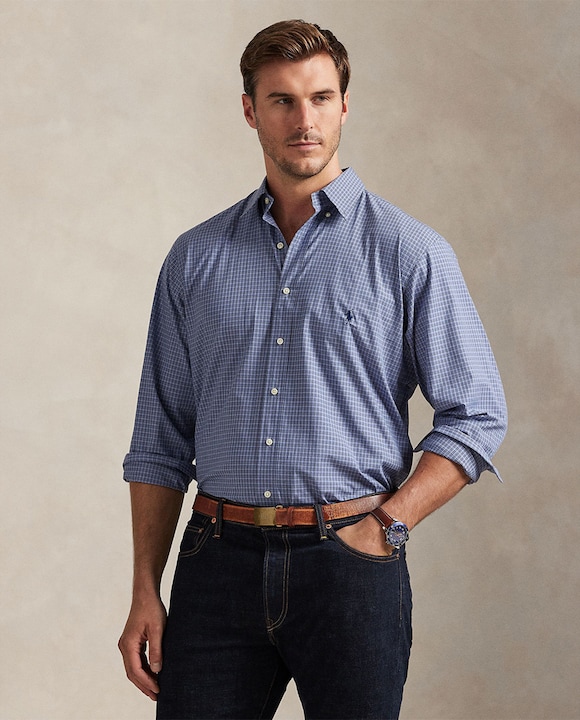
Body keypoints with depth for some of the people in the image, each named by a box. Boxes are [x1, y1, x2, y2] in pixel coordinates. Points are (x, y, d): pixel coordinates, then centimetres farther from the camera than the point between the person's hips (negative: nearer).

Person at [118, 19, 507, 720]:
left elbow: (476, 416, 0)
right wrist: (145, 592, 5)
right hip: (219, 560, 2)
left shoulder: (408, 252, 1)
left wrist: (388, 524, -10)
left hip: (349, 563, -2)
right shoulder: (196, 258, 10)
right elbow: (161, 439, 11)